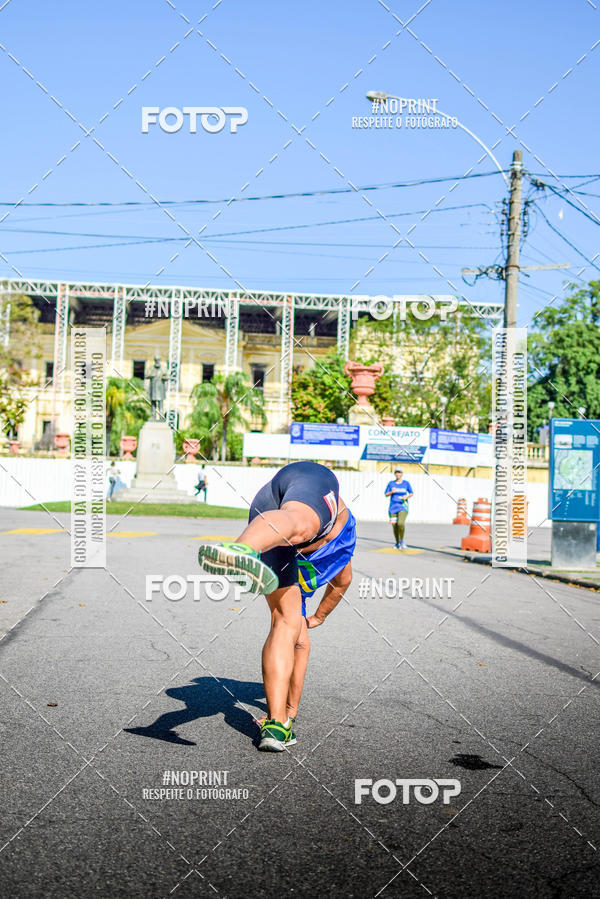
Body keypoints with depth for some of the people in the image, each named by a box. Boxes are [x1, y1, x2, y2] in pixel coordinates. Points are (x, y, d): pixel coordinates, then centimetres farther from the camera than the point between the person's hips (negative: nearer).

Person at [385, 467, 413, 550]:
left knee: (400, 523, -22)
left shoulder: (406, 483, 3)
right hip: (393, 507, 2)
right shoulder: (391, 483, 6)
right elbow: (386, 494, 8)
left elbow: (411, 493, 12)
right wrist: (391, 492, -13)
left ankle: (402, 541, -1)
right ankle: (397, 543, 22)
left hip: (403, 506, -2)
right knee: (394, 526, 3)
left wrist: (407, 497, -8)